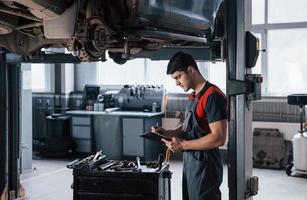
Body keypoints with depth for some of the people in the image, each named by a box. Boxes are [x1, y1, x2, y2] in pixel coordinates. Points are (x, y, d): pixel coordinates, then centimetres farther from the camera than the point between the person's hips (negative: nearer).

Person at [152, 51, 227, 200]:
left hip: (205, 165, -9)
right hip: (189, 162, 9)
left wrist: (183, 145, -20)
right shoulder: (193, 96, 15)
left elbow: (219, 138, -23)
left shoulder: (213, 96, -17)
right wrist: (167, 133, 3)